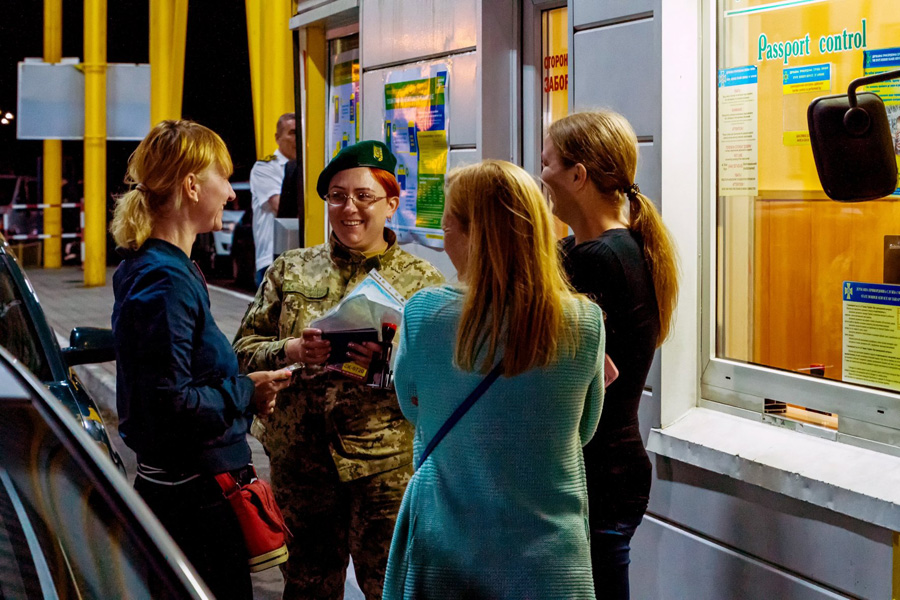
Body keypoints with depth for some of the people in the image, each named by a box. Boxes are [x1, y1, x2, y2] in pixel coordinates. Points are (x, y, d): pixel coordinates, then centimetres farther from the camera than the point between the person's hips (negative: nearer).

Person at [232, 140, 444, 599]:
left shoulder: (422, 280, 2)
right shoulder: (290, 270, 9)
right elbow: (244, 350, 8)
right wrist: (290, 350, -12)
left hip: (387, 463, -2)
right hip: (299, 456, 3)